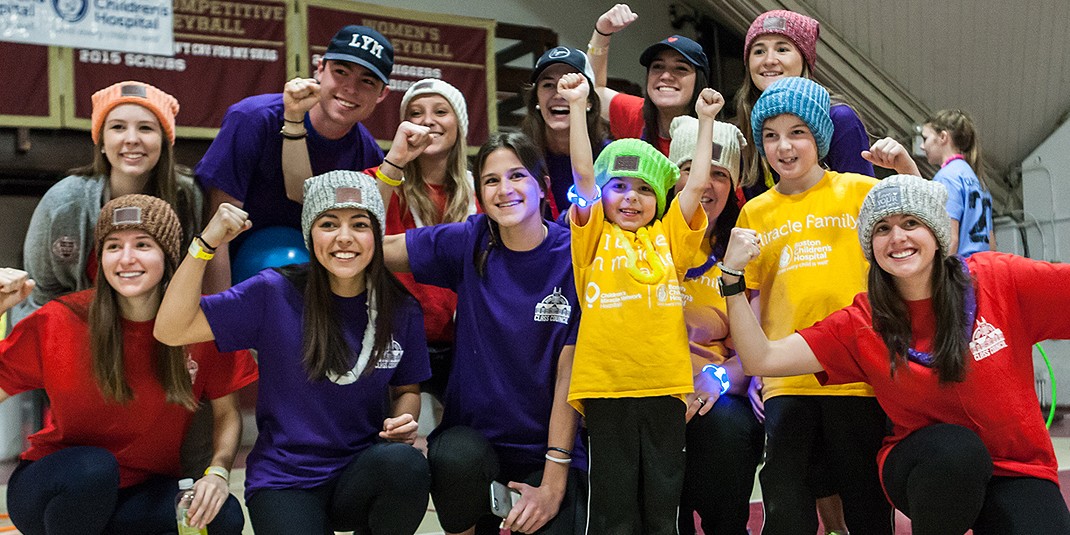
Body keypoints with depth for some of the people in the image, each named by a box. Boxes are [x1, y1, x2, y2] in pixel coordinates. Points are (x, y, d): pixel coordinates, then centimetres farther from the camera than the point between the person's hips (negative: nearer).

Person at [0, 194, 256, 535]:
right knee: (94, 467, -36)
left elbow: (227, 414, -1)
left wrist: (218, 471, -18)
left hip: (143, 493, 3)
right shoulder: (61, 322, -13)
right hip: (52, 492, -2)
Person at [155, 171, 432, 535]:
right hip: (284, 479, -1)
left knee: (404, 462, -32)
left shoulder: (401, 310, -2)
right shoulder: (274, 294, -8)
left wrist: (404, 422, -10)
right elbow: (171, 330, -13)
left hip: (361, 473, 2)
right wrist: (206, 243, -22)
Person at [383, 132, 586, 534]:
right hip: (472, 436, 2)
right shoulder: (469, 244, -1)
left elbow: (568, 374, -10)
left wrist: (553, 485, -13)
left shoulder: (573, 256, -8)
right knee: (458, 457, -30)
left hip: (549, 446, -1)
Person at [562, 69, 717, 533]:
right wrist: (577, 105, -6)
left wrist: (706, 119, 12)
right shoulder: (595, 236, 8)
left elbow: (696, 184, 10)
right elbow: (584, 175, -1)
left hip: (664, 382, 2)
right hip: (606, 384, -2)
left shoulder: (667, 237, 13)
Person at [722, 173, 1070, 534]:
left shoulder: (996, 280, -8)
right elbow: (763, 360, -10)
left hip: (1019, 471, -1)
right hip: (929, 471, 1)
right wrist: (732, 275, -19)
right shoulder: (862, 323, -5)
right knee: (953, 448, -33)